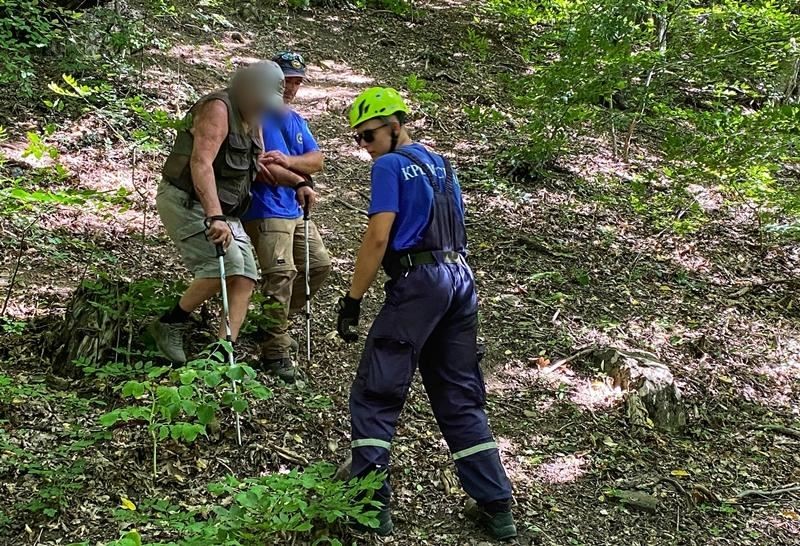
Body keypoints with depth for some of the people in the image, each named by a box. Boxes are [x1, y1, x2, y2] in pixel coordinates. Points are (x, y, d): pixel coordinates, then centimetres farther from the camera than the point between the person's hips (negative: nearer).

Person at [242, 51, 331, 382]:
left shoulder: (297, 121, 18)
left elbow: (316, 160, 5)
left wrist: (287, 161, -17)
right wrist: (297, 177, -17)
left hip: (294, 209, 9)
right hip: (266, 208, -9)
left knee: (319, 265, 12)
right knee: (282, 273, -17)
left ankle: (277, 320, 25)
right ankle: (275, 351, -10)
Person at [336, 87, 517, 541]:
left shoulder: (390, 166, -2)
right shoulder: (440, 164, 22)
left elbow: (379, 237, -11)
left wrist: (353, 300, -9)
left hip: (419, 282, -8)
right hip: (462, 279, 8)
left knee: (375, 396, 0)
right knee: (461, 397, 12)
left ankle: (370, 505, -1)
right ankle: (496, 507, 13)